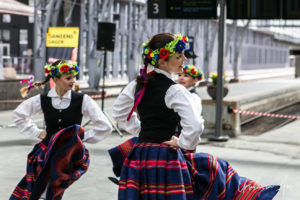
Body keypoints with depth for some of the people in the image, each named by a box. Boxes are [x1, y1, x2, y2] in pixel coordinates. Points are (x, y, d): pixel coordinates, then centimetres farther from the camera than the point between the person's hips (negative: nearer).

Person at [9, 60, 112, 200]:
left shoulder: (82, 100, -4)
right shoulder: (42, 100, 1)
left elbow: (105, 127, 0)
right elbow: (18, 115, 18)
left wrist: (82, 136, 0)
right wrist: (36, 132, 11)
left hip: (72, 153, -1)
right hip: (47, 150, 2)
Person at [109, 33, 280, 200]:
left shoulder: (137, 84, 6)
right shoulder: (174, 91, -14)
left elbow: (119, 113, 22)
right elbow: (195, 126, -25)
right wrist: (182, 144, -8)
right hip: (165, 159, -6)